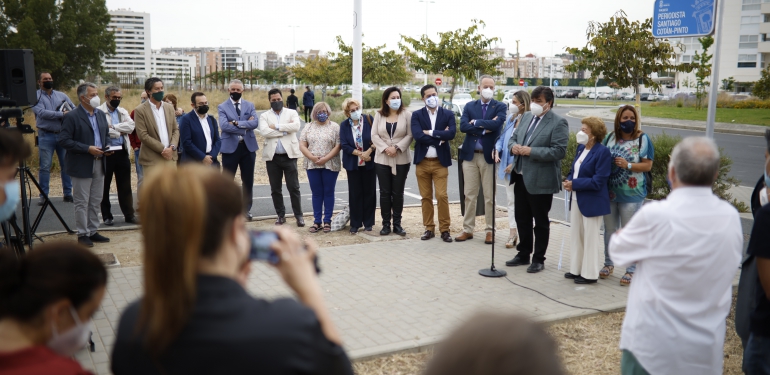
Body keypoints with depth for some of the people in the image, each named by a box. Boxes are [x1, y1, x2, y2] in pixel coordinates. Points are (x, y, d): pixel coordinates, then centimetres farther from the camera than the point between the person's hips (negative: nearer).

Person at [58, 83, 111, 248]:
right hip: (81, 166, -7)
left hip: (99, 164, 7)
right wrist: (87, 149, -20)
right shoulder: (72, 116, -11)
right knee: (82, 203, 1)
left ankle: (93, 231, 22)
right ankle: (83, 234, 10)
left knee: (96, 202, 12)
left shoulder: (101, 114, 10)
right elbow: (64, 140, -15)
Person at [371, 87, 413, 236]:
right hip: (382, 159, 1)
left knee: (398, 193, 4)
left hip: (401, 160, -1)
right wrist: (385, 148, -13)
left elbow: (410, 135, -6)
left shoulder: (406, 114, -1)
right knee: (384, 192, 4)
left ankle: (397, 224, 12)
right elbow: (374, 135, 0)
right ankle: (386, 224, 11)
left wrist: (397, 148, -16)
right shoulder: (379, 115, 5)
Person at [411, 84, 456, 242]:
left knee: (442, 196, -5)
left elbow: (451, 134, -14)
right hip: (422, 162, 1)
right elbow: (417, 135, -14)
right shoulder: (417, 115, 2)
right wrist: (440, 138, -12)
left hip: (440, 162, -1)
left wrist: (431, 132, -13)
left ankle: (445, 229, 5)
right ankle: (429, 228, 16)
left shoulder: (448, 114, 3)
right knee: (426, 197, 7)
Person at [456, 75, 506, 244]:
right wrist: (485, 128, -14)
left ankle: (490, 230, 15)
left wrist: (476, 122, -10)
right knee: (469, 195, 8)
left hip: (489, 156, -2)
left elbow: (496, 124, -20)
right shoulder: (469, 106, 9)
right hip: (470, 155, 3)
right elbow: (463, 127, -8)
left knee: (489, 196, 4)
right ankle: (468, 230, 16)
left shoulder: (500, 107, 1)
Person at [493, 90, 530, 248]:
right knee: (511, 200, 12)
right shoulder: (511, 118, 7)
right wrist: (497, 151, -3)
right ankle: (513, 233, 19)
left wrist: (515, 164, -18)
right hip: (508, 166, 8)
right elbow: (502, 137, 13)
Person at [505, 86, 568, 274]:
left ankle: (538, 259, 18)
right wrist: (513, 146, -6)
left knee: (540, 221, 6)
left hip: (541, 180, -7)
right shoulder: (526, 117, 10)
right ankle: (523, 254, 31)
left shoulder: (558, 123, -12)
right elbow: (513, 137, 18)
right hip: (521, 176, 7)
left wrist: (531, 151, -23)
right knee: (521, 218, 16)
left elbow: (559, 151, -20)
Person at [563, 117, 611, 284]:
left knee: (590, 238, 4)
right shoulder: (581, 148, 7)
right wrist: (569, 180, -5)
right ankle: (576, 269, 29)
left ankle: (590, 274, 16)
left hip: (591, 202, -8)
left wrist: (574, 183, -20)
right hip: (576, 199, 8)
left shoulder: (602, 152, -17)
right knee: (576, 235, 16)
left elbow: (598, 181, -22)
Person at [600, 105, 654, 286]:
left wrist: (628, 165, -21)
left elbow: (648, 165, -8)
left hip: (631, 194, -4)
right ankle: (609, 264, 29)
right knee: (609, 229, 14)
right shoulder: (610, 137, 7)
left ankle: (631, 270, 10)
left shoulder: (643, 139, -5)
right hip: (610, 192, 4)